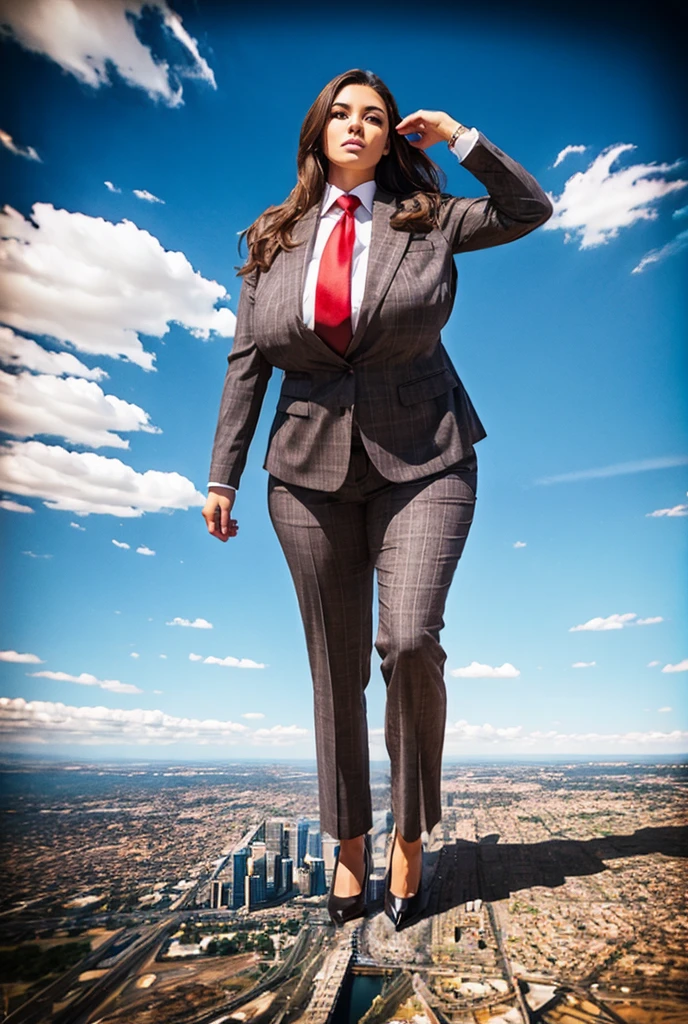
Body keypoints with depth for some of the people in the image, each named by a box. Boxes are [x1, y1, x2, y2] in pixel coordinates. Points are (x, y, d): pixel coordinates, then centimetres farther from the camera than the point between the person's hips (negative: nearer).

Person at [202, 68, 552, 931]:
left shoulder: (427, 219, 8)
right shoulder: (274, 237, 10)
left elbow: (531, 210, 11)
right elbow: (247, 361, 7)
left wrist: (460, 138, 6)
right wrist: (222, 475, 2)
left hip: (423, 464, -1)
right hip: (310, 473, 2)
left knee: (410, 640, -19)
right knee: (336, 669, 6)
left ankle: (411, 833, 9)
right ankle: (348, 844, 26)